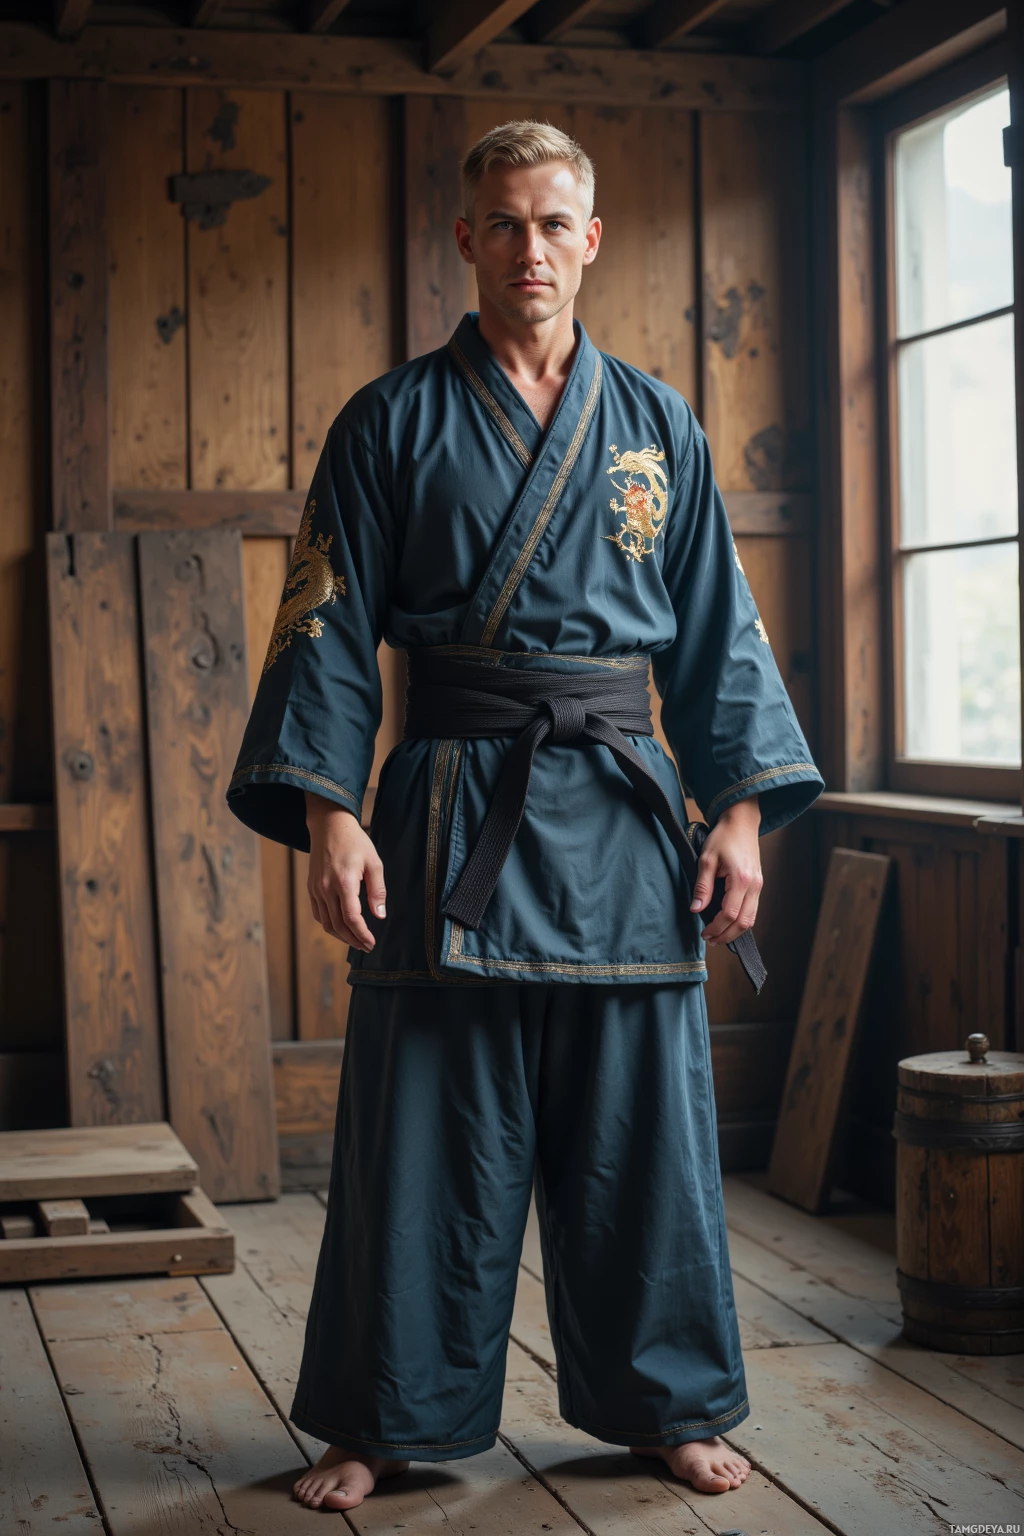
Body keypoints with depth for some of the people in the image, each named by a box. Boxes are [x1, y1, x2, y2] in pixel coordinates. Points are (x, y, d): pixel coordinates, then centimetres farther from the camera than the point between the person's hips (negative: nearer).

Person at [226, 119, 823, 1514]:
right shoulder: (393, 423, 4)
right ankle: (388, 1420, 18)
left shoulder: (659, 427, 11)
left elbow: (719, 635, 11)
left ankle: (670, 1405, 24)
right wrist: (328, 814, -10)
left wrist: (741, 810, 2)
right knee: (428, 1139, 2)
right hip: (449, 817, -2)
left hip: (624, 819, 2)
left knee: (639, 1135, 7)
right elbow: (327, 629, 0)